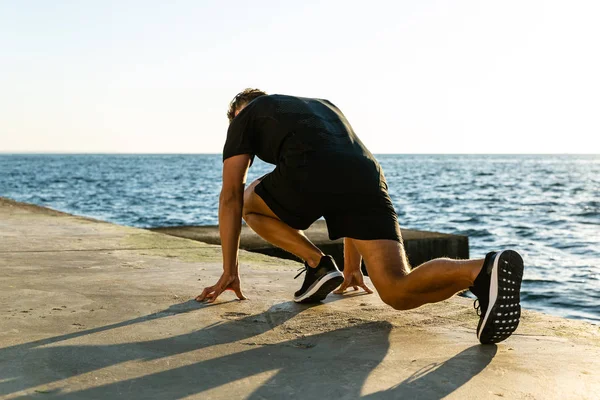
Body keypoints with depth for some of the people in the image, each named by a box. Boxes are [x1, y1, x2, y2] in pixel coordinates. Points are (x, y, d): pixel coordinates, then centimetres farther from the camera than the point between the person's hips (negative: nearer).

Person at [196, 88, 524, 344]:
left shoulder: (246, 116, 30)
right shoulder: (322, 106, 45)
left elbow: (231, 196, 22)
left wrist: (229, 272, 25)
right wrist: (352, 267, 46)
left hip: (307, 178, -4)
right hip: (367, 178, 5)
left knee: (249, 203, 29)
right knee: (400, 293, 2)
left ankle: (318, 265, 10)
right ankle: (482, 271, -26)